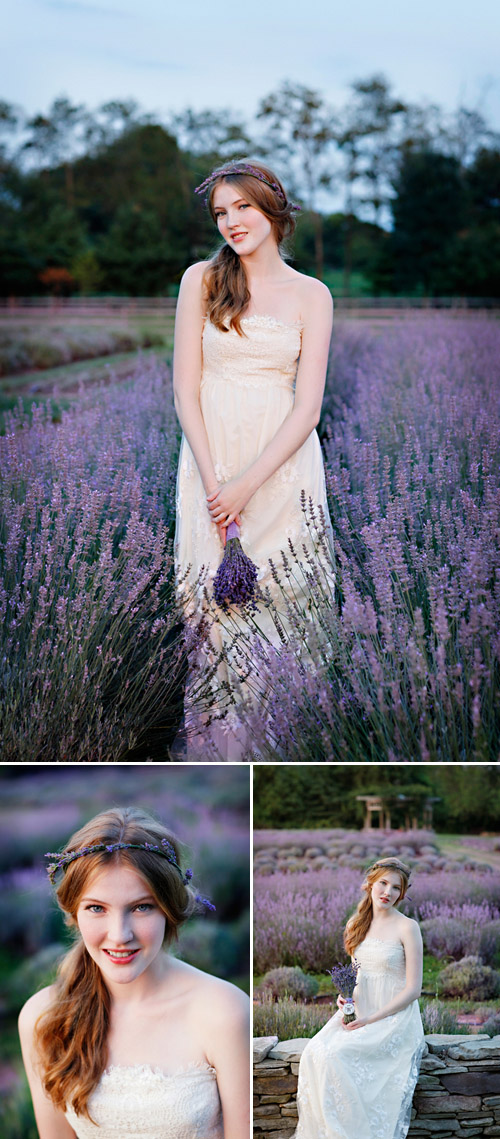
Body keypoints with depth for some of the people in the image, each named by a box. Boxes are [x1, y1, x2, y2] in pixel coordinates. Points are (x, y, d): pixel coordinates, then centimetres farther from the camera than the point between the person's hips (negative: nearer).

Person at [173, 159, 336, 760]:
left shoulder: (312, 295, 3)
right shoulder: (201, 280, 4)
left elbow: (307, 405, -3)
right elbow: (185, 387, 0)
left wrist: (248, 483, -13)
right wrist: (212, 479, -10)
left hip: (283, 460, 0)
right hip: (211, 454, 0)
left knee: (282, 594, -1)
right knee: (215, 595, -3)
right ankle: (225, 736, 7)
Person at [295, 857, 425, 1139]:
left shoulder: (407, 927, -9)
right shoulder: (357, 924, 10)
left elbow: (413, 989, -11)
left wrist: (371, 1019, -16)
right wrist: (345, 994, -2)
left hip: (395, 1018, -5)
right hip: (359, 1010, 5)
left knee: (335, 1055, -28)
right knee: (314, 1051, -22)